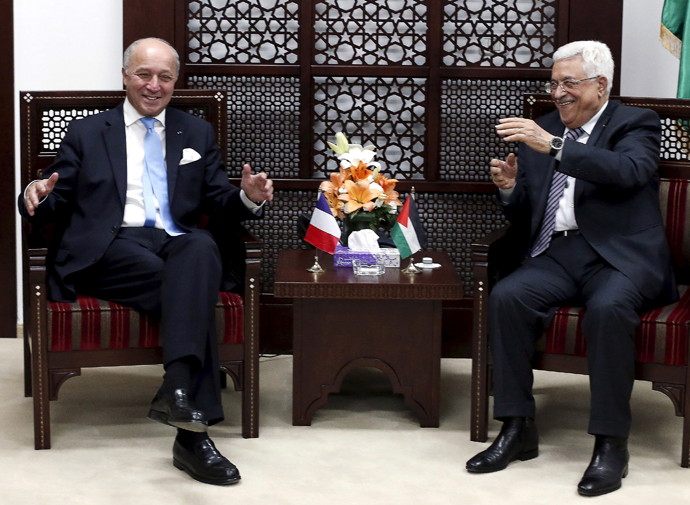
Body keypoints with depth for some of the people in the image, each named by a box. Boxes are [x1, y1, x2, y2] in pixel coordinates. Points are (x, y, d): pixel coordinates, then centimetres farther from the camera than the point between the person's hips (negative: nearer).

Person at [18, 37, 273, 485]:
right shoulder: (86, 133, 19)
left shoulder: (197, 134, 24)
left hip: (178, 245, 2)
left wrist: (249, 197, -5)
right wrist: (37, 196, -9)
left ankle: (178, 390, -48)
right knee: (192, 287, -33)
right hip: (109, 250, -2)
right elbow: (58, 201, 15)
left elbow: (218, 204, 17)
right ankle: (193, 430, -39)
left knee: (201, 246, -37)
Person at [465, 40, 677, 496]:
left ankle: (611, 444, -24)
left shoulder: (635, 124, 4)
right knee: (506, 297, -25)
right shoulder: (542, 131, 17)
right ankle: (518, 429, -15)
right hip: (557, 254, 4)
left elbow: (626, 171, -21)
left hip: (620, 254, -4)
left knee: (607, 308, -35)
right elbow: (524, 220, 19)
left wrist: (553, 146, -27)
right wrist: (510, 188, -3)